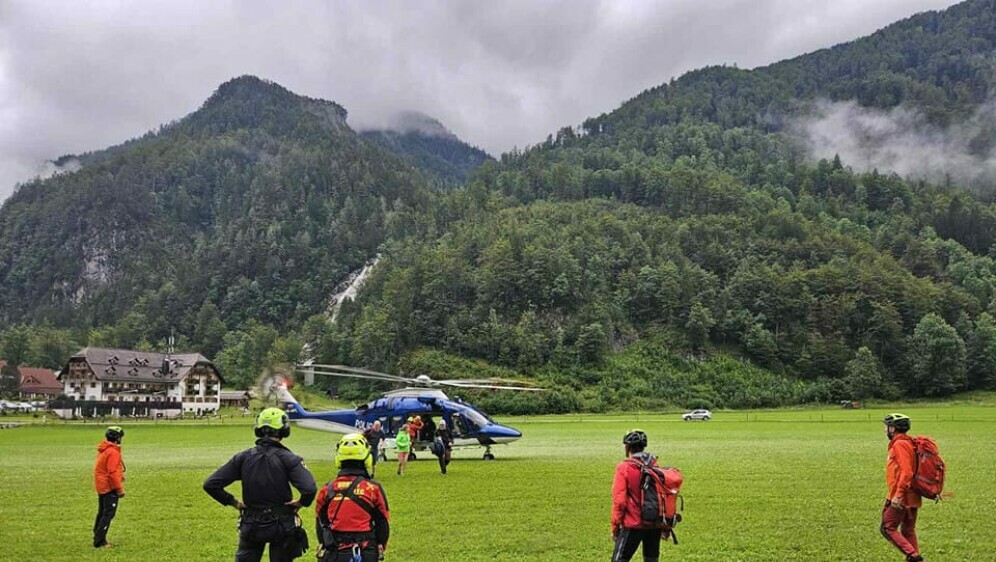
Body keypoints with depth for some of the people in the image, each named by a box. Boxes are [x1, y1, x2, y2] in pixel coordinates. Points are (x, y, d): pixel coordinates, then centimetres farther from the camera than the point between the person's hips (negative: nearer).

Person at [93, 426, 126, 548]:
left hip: (101, 486, 10)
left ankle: (98, 538, 26)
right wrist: (119, 489, -17)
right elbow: (112, 473, -22)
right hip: (109, 487, -10)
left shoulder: (103, 449, 10)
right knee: (109, 514, -4)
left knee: (102, 512, 18)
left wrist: (119, 476, 15)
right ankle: (99, 541, -2)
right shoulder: (113, 452, -20)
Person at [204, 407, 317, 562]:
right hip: (282, 526, -2)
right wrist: (301, 502, -10)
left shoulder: (243, 457, -4)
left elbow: (210, 484, -6)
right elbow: (309, 488, -29)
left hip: (251, 526, 2)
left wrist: (232, 502, 2)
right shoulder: (287, 458, -14)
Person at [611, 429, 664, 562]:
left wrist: (615, 527, -6)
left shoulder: (624, 468, -11)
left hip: (633, 525, -5)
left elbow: (619, 500, -14)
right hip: (655, 525, 5)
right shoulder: (656, 466, 3)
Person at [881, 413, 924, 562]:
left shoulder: (899, 444, -15)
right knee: (908, 531, 14)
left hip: (901, 498, -9)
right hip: (911, 497, 9)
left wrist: (898, 495, -26)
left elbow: (906, 472, -24)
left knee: (888, 528, -3)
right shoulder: (908, 443, 14)